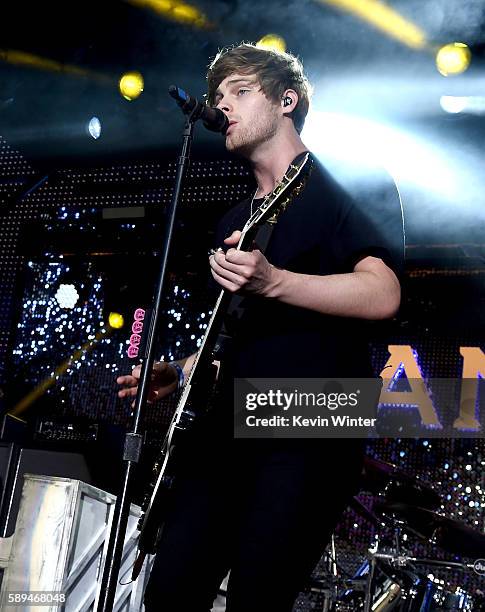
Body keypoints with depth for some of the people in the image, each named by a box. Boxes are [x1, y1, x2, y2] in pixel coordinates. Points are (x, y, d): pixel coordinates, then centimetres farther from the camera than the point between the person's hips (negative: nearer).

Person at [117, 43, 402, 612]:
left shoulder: (339, 187, 0)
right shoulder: (236, 221, 22)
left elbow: (383, 294, -16)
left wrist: (272, 282, -27)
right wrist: (181, 371, 15)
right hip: (229, 426, 7)